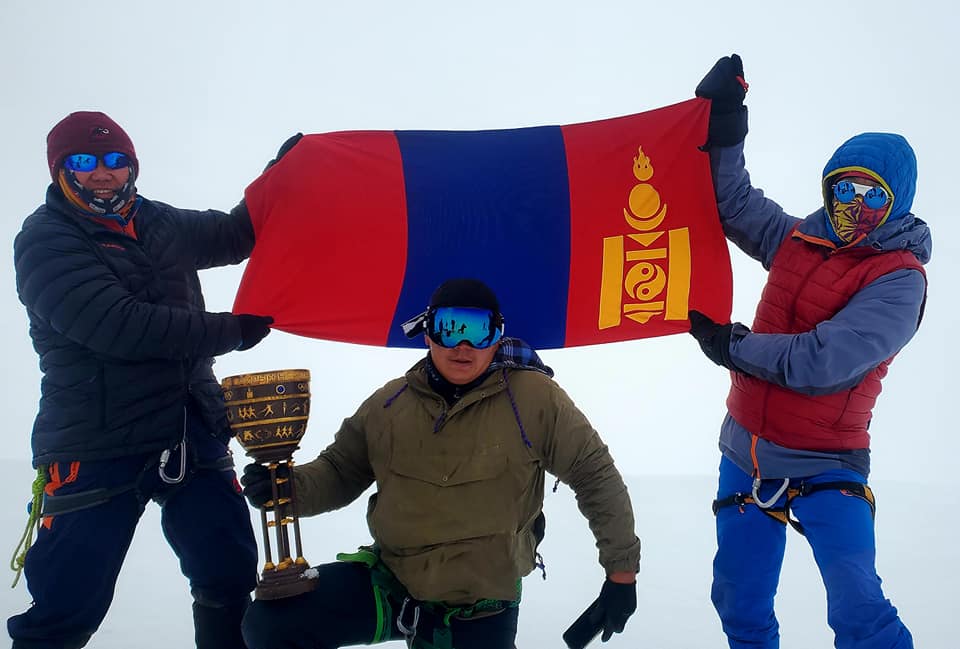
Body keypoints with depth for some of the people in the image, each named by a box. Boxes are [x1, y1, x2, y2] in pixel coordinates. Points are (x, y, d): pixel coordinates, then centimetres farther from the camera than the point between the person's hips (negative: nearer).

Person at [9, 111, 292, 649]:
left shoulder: (161, 224, 11)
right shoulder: (44, 240, -7)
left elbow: (235, 235, 21)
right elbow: (116, 326, -20)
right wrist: (233, 331, -20)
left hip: (193, 435, 6)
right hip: (97, 448, -5)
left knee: (232, 578, 10)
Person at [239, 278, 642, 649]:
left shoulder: (533, 398, -13)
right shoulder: (390, 403, -2)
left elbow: (595, 475, -4)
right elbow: (340, 472, 7)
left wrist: (621, 570, -1)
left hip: (479, 613, -2)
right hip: (387, 581, 3)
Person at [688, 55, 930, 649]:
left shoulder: (899, 280, -14)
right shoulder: (801, 241, 3)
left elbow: (822, 362, -25)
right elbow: (733, 202, 12)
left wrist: (730, 345, -15)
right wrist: (723, 128, 1)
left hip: (826, 464, -6)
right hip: (747, 453, 6)